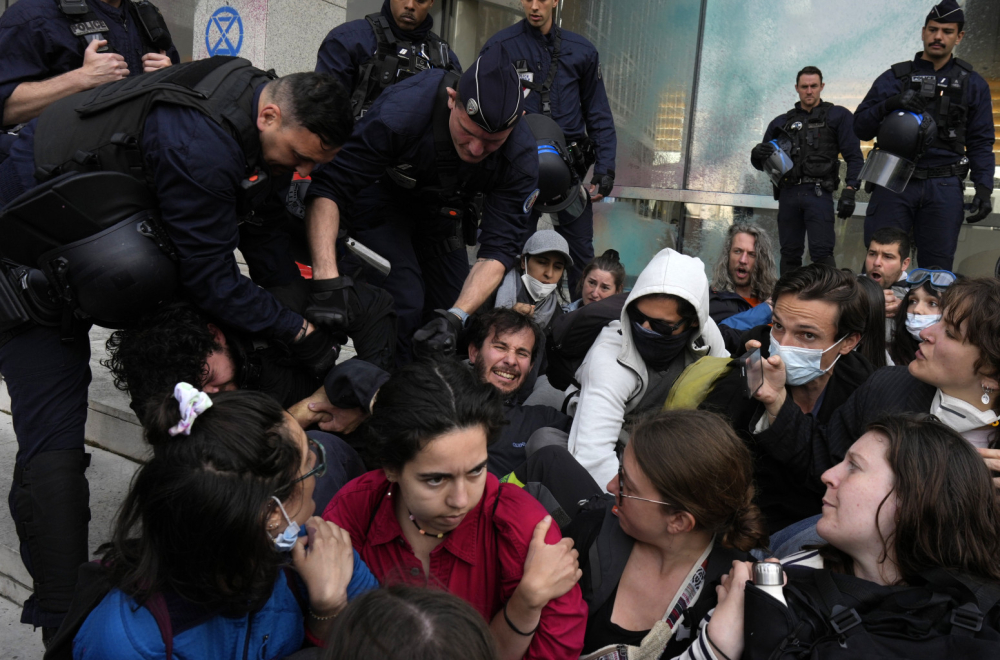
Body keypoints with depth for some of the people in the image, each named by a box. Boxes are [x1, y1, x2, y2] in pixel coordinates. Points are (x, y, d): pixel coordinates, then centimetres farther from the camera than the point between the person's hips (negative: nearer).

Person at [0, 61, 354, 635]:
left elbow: (261, 228, 4)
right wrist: (298, 331, -19)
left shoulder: (253, 102, -6)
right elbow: (212, 279, -29)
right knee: (53, 443, -13)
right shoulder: (200, 146, -36)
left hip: (113, 237, 10)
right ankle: (66, 626, -10)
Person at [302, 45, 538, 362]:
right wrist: (326, 278, -47)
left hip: (439, 211, 4)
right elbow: (327, 189, -36)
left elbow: (498, 249, -28)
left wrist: (457, 315, -43)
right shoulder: (402, 110, -38)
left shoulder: (520, 157, -27)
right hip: (380, 198, -4)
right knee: (403, 303, -21)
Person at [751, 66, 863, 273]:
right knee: (789, 254, 5)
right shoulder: (781, 122, 20)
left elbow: (854, 157, 4)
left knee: (821, 252, -14)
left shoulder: (838, 116, 11)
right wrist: (757, 154, -2)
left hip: (818, 193, -4)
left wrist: (849, 191, -9)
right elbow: (761, 163, 22)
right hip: (788, 193, 4)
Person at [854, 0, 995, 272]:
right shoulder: (894, 78, 10)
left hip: (944, 188, 1)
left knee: (937, 269, 2)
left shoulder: (972, 84, 13)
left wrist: (984, 188, -2)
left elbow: (980, 142, 11)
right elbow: (861, 127, 5)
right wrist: (889, 104, -14)